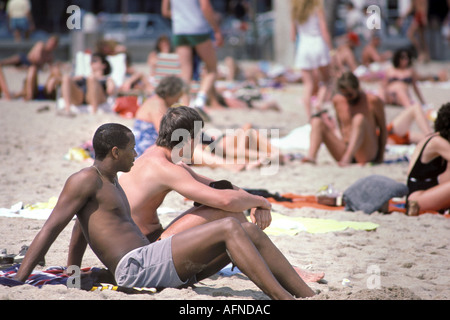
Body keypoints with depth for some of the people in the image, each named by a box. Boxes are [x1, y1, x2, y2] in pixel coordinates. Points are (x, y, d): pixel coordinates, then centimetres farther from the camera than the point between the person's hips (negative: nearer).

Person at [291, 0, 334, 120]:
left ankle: (309, 115, 3)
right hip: (318, 45, -3)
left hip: (303, 47, 3)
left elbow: (293, 35, 7)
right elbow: (324, 31, -9)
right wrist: (331, 49, -3)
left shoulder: (295, 10, 5)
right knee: (326, 81, 11)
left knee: (308, 85, 8)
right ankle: (320, 101, -15)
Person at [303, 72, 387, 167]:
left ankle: (347, 158, -51)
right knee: (317, 121, -11)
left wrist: (380, 156, 3)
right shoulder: (337, 100, 7)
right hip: (344, 150, 4)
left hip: (367, 154, -4)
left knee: (359, 119, -31)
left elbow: (383, 129, 2)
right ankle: (311, 156, -39)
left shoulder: (373, 101, -5)